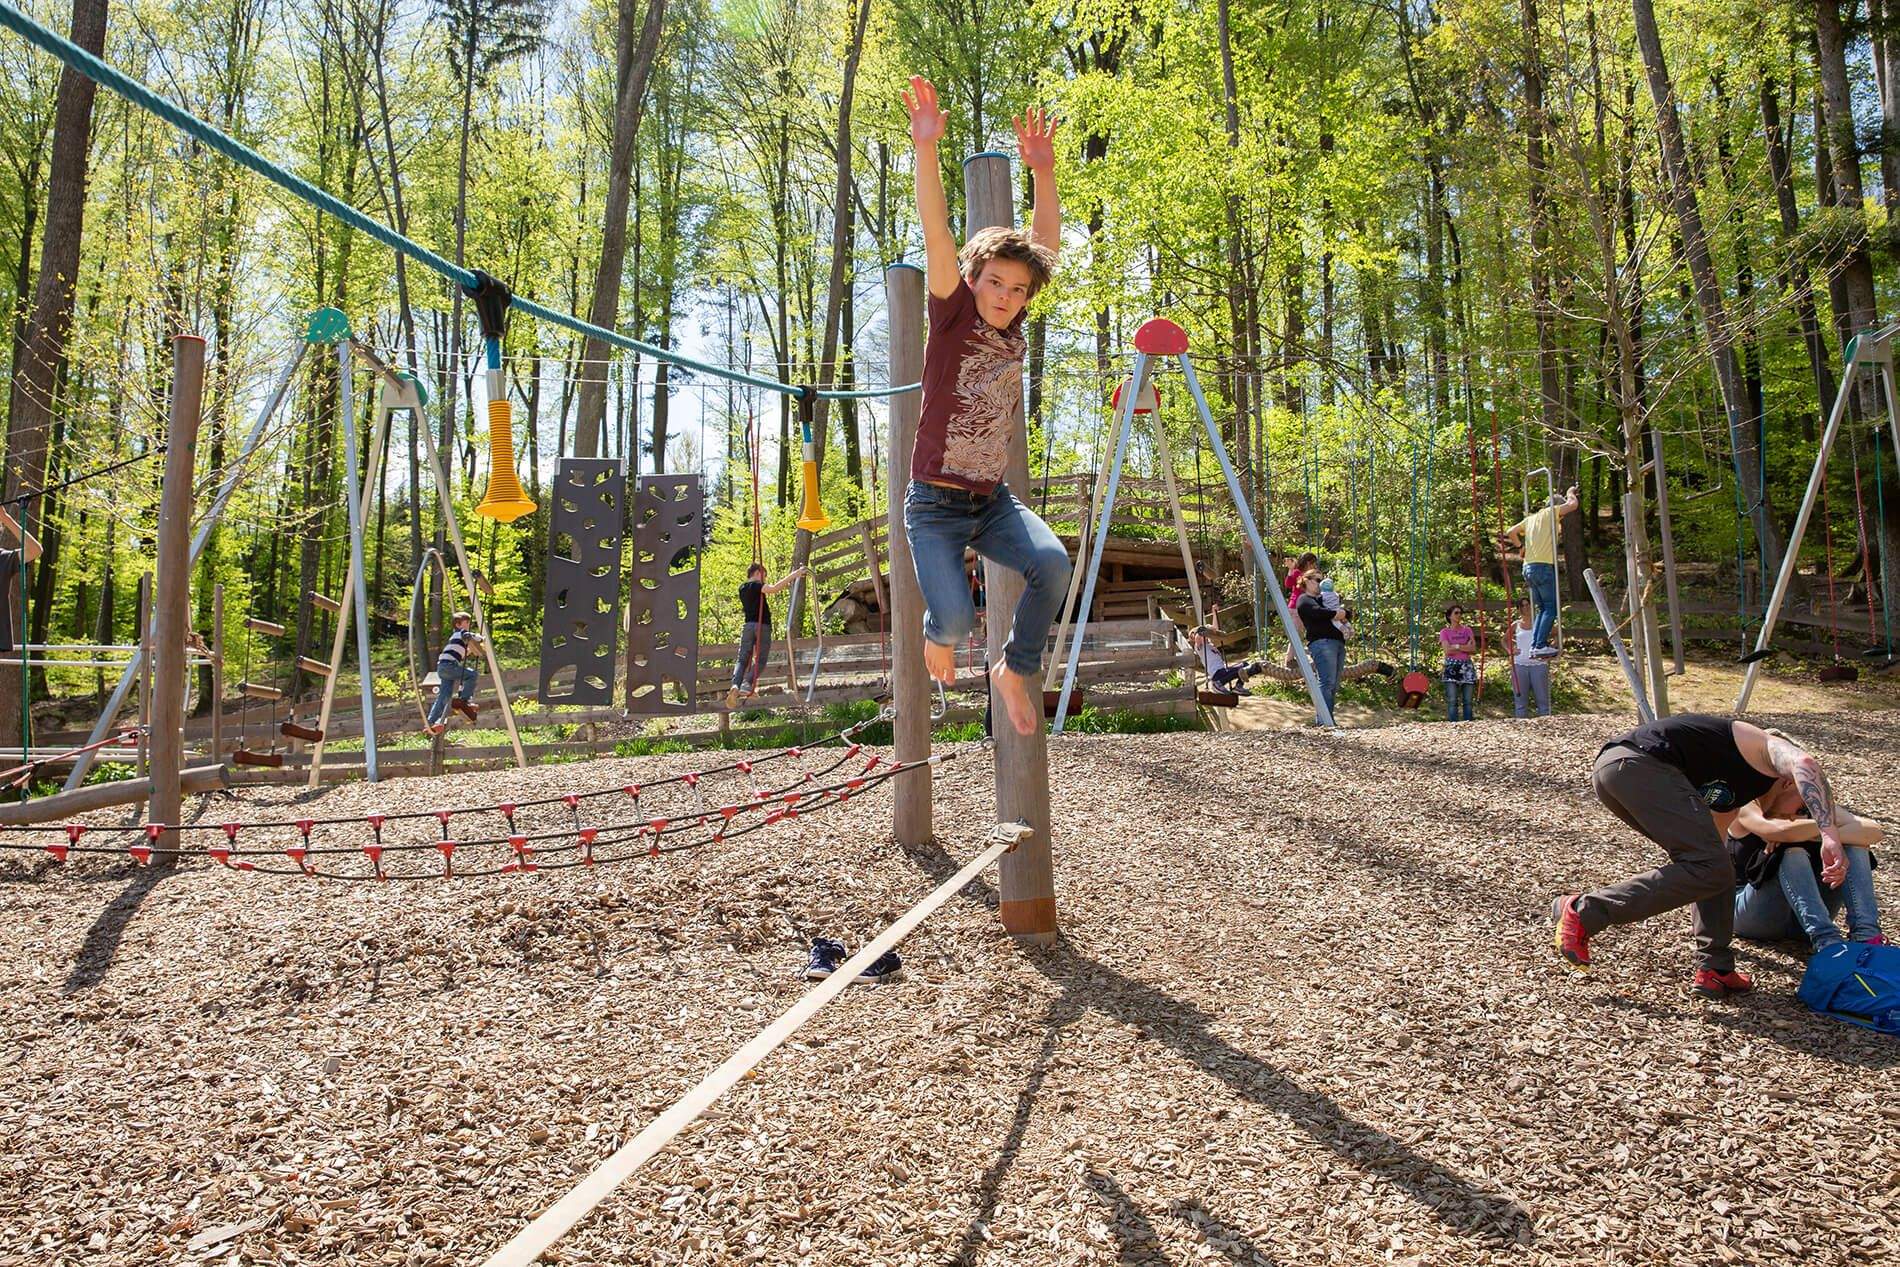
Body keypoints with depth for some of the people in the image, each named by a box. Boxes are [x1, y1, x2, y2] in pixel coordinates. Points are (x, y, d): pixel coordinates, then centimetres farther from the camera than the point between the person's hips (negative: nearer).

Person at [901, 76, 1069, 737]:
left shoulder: (1013, 328, 5)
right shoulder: (954, 316, -7)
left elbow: (1046, 242, 4)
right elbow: (937, 236, -18)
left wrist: (1042, 171, -7)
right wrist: (926, 148, -28)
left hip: (992, 500, 4)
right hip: (936, 502, -4)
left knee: (1052, 563, -23)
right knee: (956, 618, -17)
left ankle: (1016, 670, 3)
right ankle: (939, 632, 24)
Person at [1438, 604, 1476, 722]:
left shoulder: (1467, 630, 12)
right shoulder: (1444, 632, 5)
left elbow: (1473, 648, 0)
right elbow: (1448, 650, -8)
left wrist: (1456, 646, -8)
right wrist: (1465, 647, -5)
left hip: (1467, 666, 3)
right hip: (1451, 667, -3)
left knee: (1467, 701, 2)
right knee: (1452, 701, -8)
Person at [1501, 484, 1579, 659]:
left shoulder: (1531, 518, 23)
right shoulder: (1550, 512, 3)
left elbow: (1510, 532, 26)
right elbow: (1572, 505, -7)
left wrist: (1521, 545, 36)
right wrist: (1570, 493, 13)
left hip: (1528, 567, 8)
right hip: (1543, 566, -8)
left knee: (1543, 608, 12)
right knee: (1551, 607, -6)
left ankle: (1534, 646, 4)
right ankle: (1541, 646, -15)